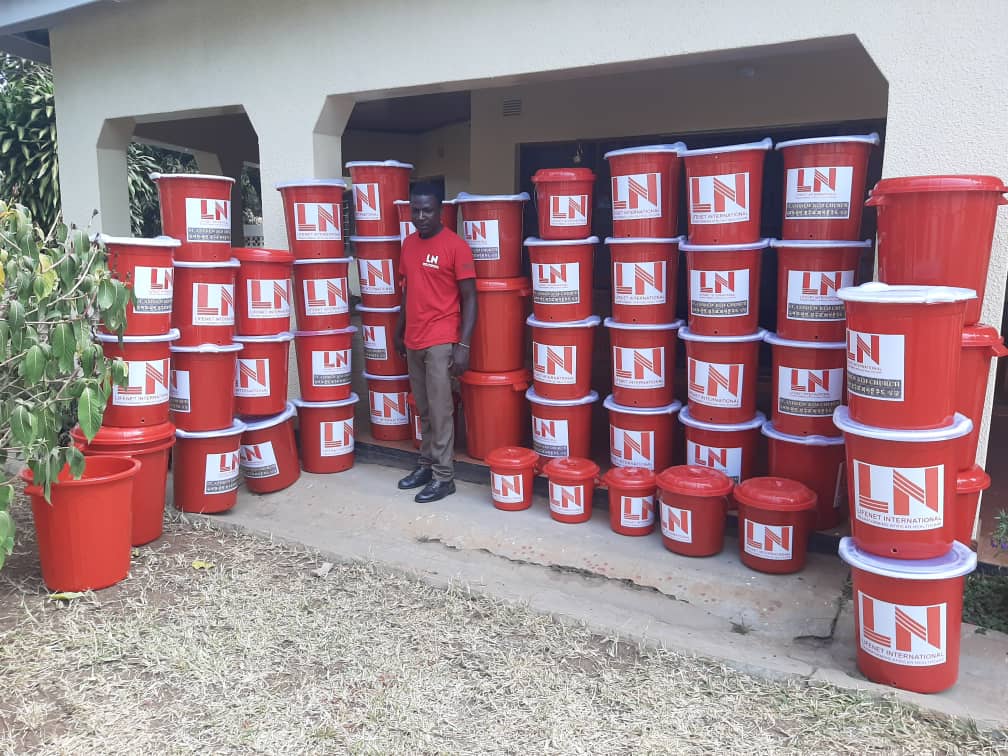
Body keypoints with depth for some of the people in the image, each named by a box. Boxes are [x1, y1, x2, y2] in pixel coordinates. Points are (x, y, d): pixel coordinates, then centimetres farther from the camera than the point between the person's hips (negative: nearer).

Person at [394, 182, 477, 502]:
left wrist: (463, 345, -17)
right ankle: (427, 464, 26)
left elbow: (469, 298, -11)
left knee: (440, 411, -2)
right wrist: (400, 331, 20)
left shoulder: (455, 246, -10)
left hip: (440, 342, -6)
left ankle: (444, 477, 7)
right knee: (424, 410, 14)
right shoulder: (408, 244, 10)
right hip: (413, 341, 6)